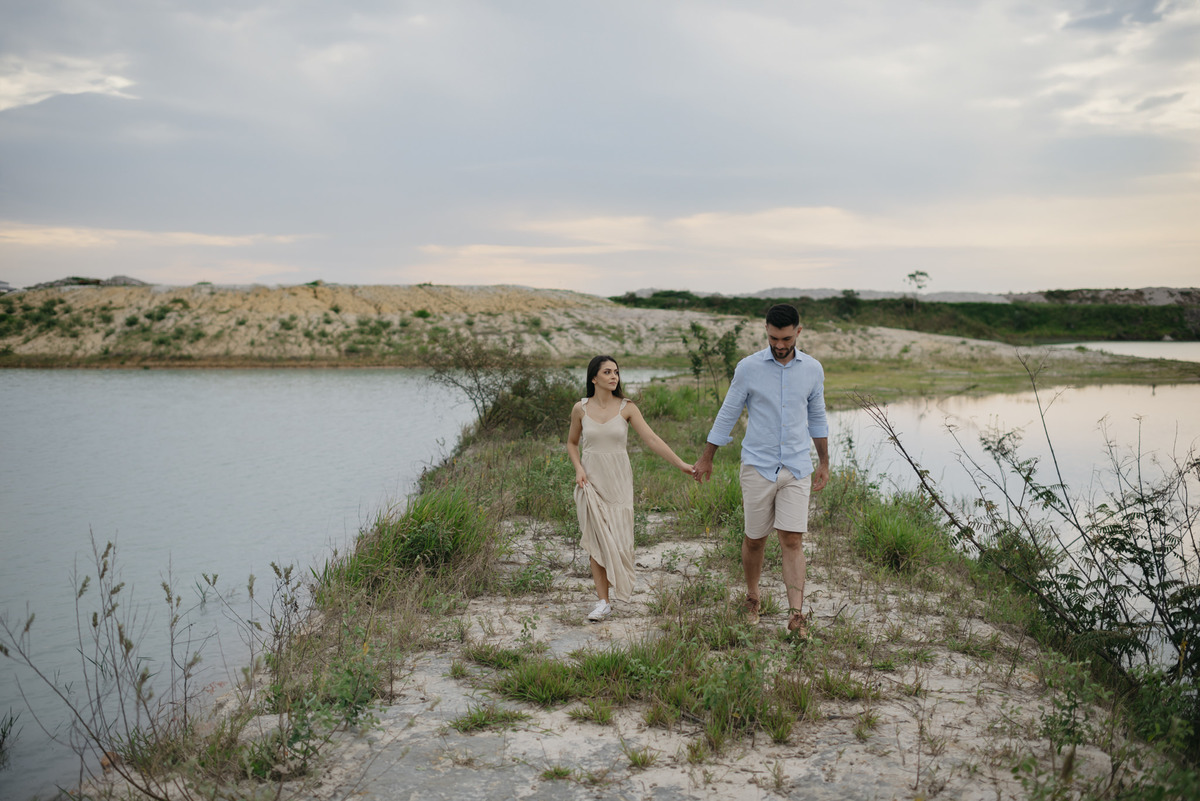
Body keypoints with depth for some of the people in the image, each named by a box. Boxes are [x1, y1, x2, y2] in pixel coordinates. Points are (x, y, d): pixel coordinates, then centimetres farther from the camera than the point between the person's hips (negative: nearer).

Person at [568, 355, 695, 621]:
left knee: (618, 538, 1)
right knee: (595, 538, -1)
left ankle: (615, 583, 31)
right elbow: (572, 442, 14)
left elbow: (652, 439, -9)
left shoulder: (627, 408, -4)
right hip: (591, 479, 0)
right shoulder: (581, 409, -1)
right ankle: (603, 602, 6)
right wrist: (578, 468, -4)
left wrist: (681, 463, -16)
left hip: (618, 480, 0)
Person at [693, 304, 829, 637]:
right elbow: (728, 414, 4)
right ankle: (752, 598, 31)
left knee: (793, 541, -6)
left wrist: (824, 464, 19)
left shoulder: (812, 369, 2)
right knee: (755, 539, 9)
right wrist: (706, 458, 9)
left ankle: (796, 616, -5)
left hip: (797, 468, 1)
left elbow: (817, 417, 15)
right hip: (758, 467, -1)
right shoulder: (748, 367, -5)